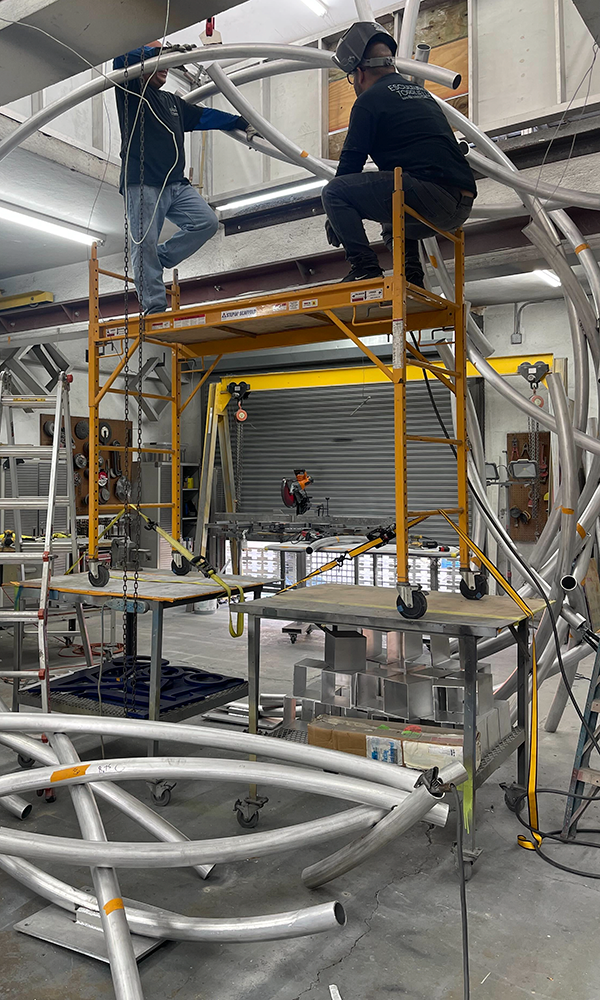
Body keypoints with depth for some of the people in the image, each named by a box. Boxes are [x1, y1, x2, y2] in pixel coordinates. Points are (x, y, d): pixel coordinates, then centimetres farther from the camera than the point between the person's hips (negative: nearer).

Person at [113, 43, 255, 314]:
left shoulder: (172, 102, 29)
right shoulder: (132, 91, 8)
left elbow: (205, 116, 27)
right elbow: (122, 59, -10)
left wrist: (241, 123, 19)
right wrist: (163, 50, -11)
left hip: (176, 186, 7)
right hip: (142, 185, -7)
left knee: (207, 222, -10)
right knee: (145, 245, -11)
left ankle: (160, 259, 3)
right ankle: (154, 308, -11)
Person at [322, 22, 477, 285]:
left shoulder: (370, 99, 3)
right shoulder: (420, 92, 29)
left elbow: (351, 162, 3)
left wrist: (336, 217, 15)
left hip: (431, 192, -9)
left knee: (333, 191, -5)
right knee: (393, 223, 38)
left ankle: (365, 267, -14)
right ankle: (411, 280, 20)